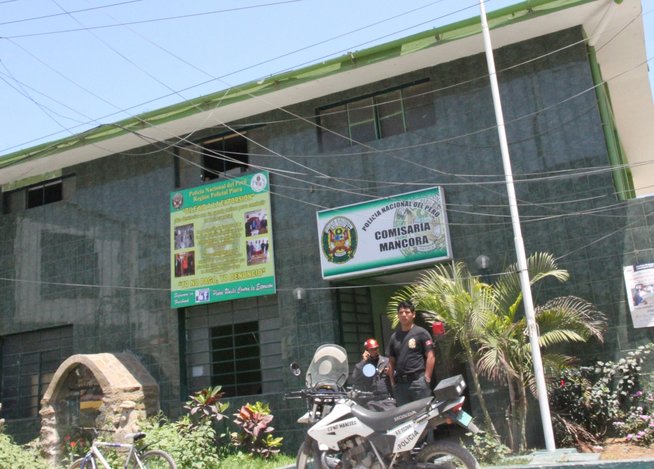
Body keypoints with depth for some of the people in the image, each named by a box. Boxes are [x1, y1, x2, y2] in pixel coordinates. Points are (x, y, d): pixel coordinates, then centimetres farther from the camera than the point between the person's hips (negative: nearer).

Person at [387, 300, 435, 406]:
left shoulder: (421, 333, 0)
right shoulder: (394, 337, 15)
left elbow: (431, 357, -5)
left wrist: (426, 378, -11)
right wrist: (392, 382, 10)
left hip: (418, 382, -5)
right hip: (400, 384, 5)